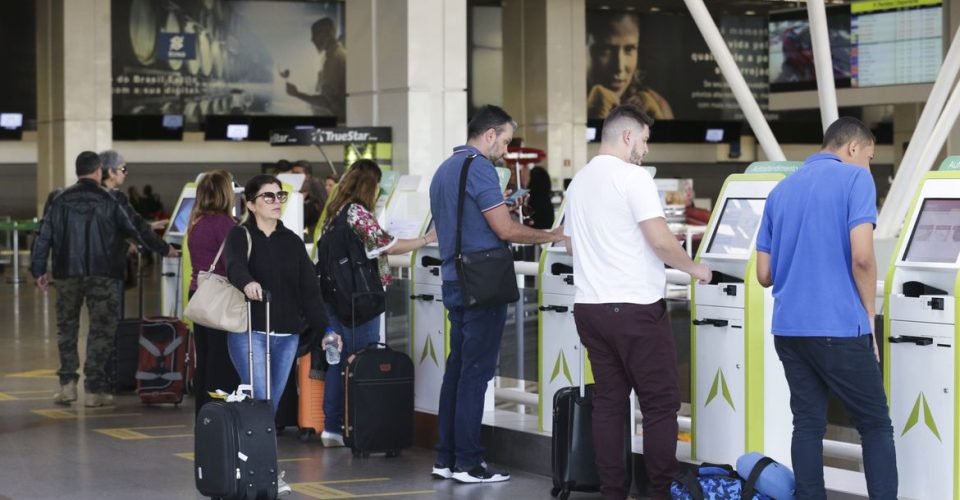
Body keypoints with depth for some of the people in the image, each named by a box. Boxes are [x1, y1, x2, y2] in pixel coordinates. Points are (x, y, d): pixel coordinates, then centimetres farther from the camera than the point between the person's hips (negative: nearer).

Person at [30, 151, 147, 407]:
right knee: (101, 329, 4)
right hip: (102, 275, -2)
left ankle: (67, 383, 8)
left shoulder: (60, 201, 3)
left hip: (68, 275, 3)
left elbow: (44, 237, 2)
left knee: (66, 327, 15)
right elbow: (131, 230, 4)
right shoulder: (108, 201, -4)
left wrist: (39, 270, 8)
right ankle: (95, 389, 2)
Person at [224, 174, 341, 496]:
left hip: (287, 336, 5)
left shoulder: (292, 242, 13)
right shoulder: (241, 236, -2)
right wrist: (247, 283, -47)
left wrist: (324, 329, -2)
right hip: (250, 333, -5)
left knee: (272, 406, 6)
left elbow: (309, 289, 8)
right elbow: (235, 266, -24)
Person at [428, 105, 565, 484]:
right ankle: (468, 463, -4)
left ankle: (446, 458, 13)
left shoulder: (444, 170, 17)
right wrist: (552, 236, -3)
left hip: (454, 282, 9)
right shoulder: (479, 168, -12)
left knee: (457, 368, 11)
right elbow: (505, 230, -16)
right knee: (476, 372, -6)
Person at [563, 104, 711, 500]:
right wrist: (694, 268, 0)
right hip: (635, 307, -7)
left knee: (608, 401, 9)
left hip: (589, 306, 7)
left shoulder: (578, 182, 13)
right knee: (660, 404, 0)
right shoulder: (633, 177, -11)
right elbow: (661, 242, -16)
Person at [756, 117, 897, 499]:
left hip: (788, 328, 6)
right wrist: (869, 317, -4)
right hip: (839, 328, -6)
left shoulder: (781, 190, 15)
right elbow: (862, 256, -16)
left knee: (808, 424, 9)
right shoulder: (855, 179, -4)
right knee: (875, 426, 3)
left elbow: (764, 274, 14)